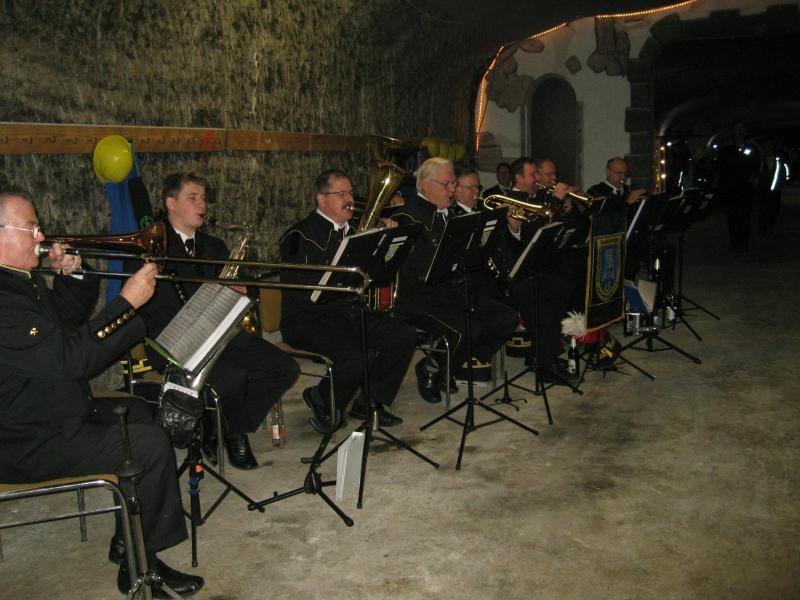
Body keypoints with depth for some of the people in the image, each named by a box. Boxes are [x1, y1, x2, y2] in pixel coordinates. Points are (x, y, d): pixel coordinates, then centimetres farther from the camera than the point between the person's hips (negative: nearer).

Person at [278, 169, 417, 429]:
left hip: (353, 311, 8)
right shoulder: (300, 235, -7)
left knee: (405, 337, -11)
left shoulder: (353, 230, 19)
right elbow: (297, 288, -20)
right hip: (309, 317, -8)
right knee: (359, 355, -31)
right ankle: (320, 400, -2)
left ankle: (368, 402, 2)